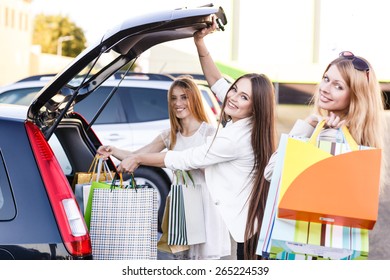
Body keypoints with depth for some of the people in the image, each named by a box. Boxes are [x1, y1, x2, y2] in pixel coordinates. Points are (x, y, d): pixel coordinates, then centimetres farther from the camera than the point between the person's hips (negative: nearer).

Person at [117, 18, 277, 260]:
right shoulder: (243, 123, 2)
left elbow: (184, 160, -16)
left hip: (242, 229, -10)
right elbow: (218, 83, 10)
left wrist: (138, 158, -4)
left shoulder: (235, 138, -24)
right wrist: (200, 43, 2)